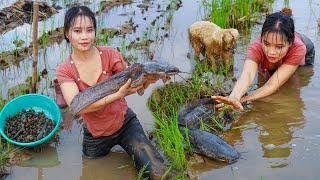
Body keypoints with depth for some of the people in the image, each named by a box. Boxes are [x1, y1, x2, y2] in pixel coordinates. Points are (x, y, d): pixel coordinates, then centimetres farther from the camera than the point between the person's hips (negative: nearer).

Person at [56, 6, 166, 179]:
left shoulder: (109, 54, -14)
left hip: (125, 124, -1)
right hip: (95, 136, 1)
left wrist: (147, 79, -38)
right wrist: (118, 95, -43)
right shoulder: (64, 70, -14)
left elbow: (133, 84, -14)